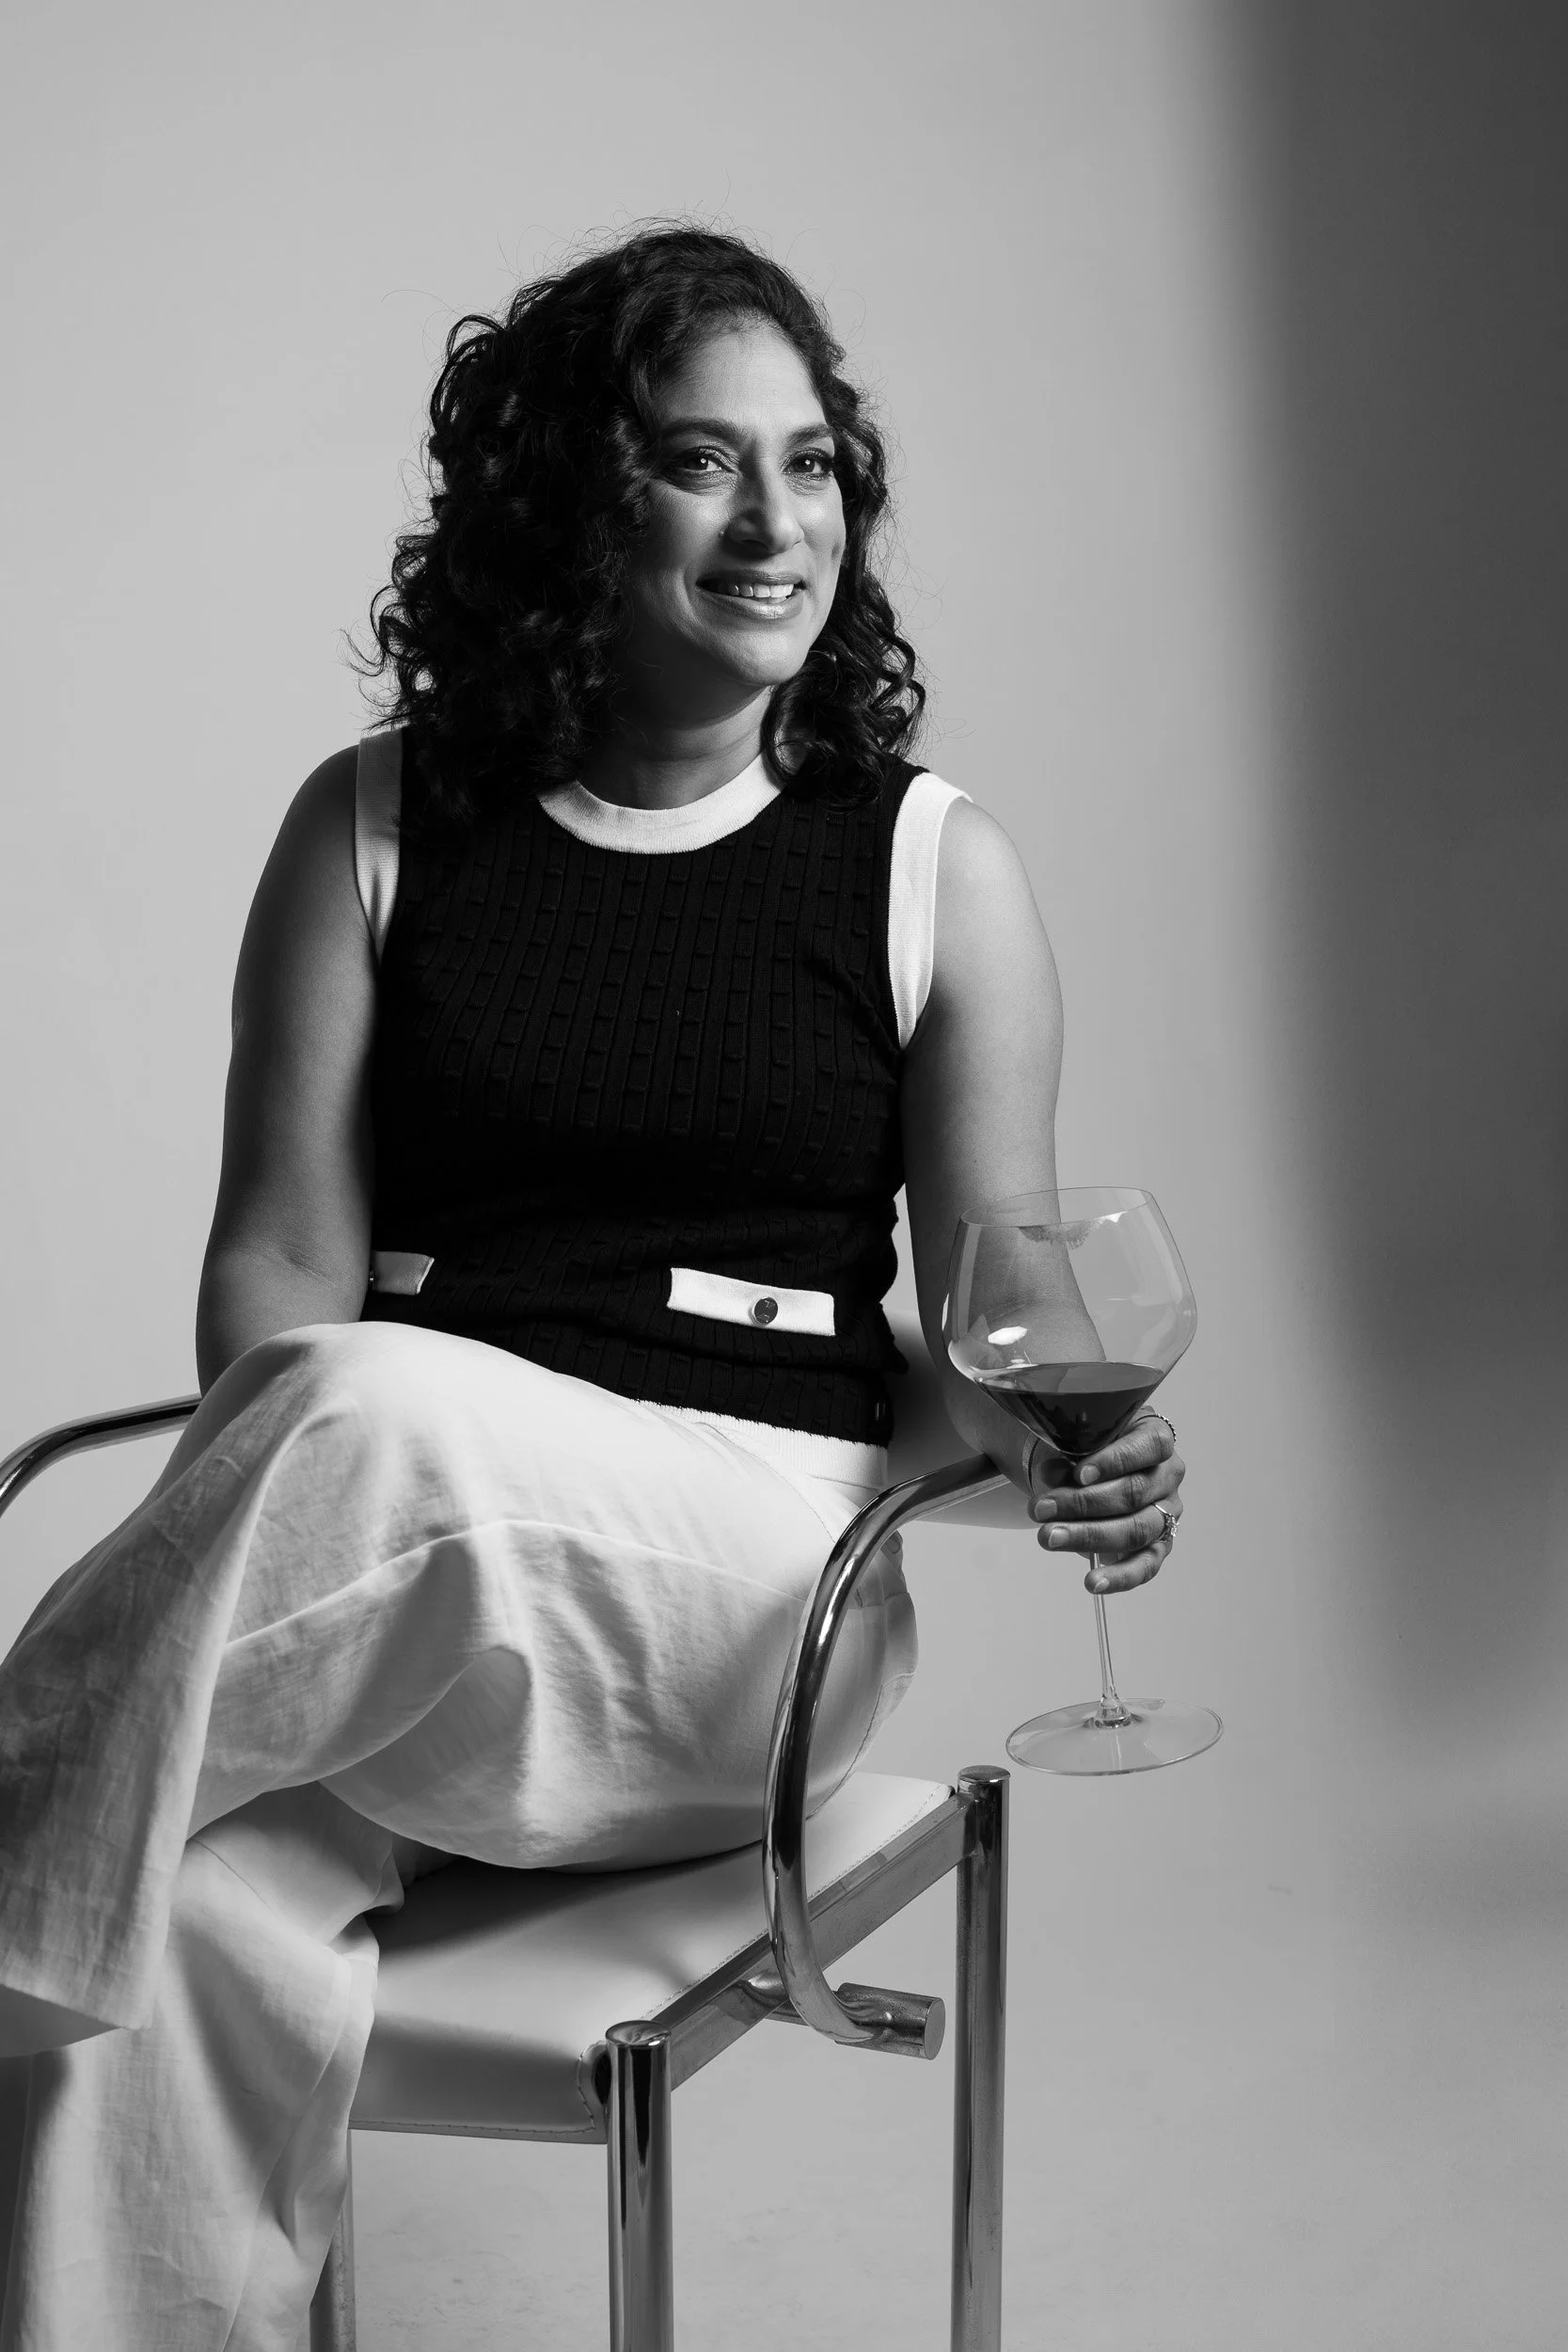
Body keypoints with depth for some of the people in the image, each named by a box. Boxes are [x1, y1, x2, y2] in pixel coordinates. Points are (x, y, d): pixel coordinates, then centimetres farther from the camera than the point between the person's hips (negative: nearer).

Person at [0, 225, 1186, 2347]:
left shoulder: (935, 865, 9)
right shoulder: (378, 825, 11)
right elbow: (281, 1253, 3)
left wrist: (1061, 1450, -16)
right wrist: (264, 1558, -19)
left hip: (755, 1608, -1)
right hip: (391, 1581, 1)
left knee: (380, 1416, -36)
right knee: (195, 1928, -33)